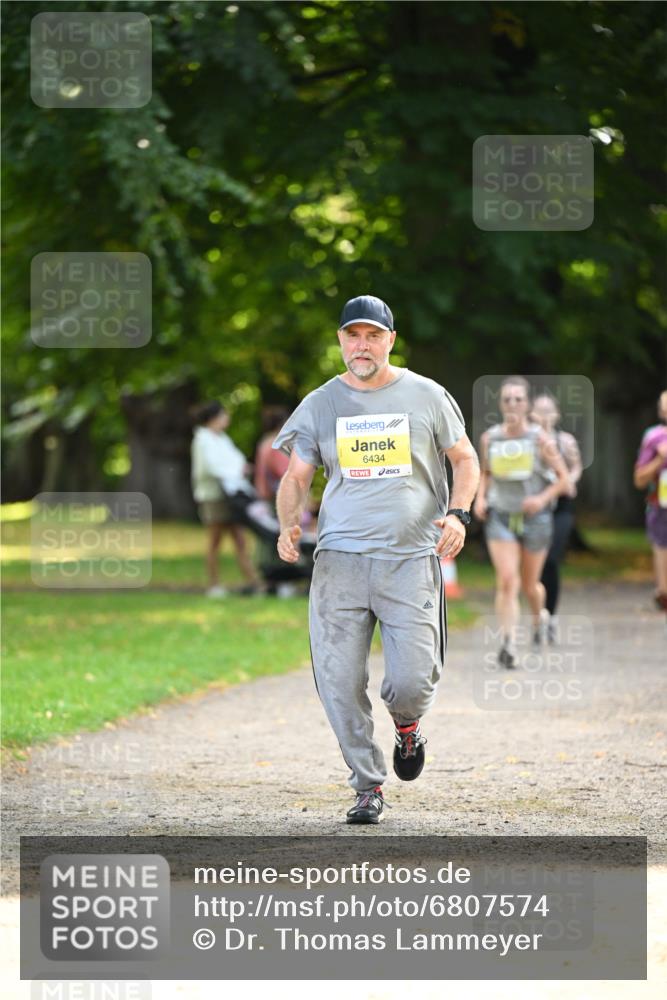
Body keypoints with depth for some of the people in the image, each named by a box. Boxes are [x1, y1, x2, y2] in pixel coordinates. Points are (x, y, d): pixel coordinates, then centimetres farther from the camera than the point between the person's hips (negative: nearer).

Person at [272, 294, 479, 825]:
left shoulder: (427, 396, 7)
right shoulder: (319, 404, 10)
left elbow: (465, 458, 14)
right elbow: (296, 477, 12)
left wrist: (458, 513, -4)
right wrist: (288, 524, -9)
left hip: (411, 560, -1)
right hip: (339, 559, 1)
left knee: (411, 680, -11)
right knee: (339, 682, -6)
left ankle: (406, 724, 26)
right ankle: (368, 786, 10)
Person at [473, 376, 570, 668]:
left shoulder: (539, 438, -7)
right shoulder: (489, 438, 0)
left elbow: (563, 480, -2)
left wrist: (543, 498, -18)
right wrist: (480, 498, 0)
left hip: (535, 518, -1)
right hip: (500, 516, 1)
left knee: (529, 585, 13)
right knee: (506, 580, -17)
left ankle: (540, 616, 46)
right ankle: (508, 644, -18)